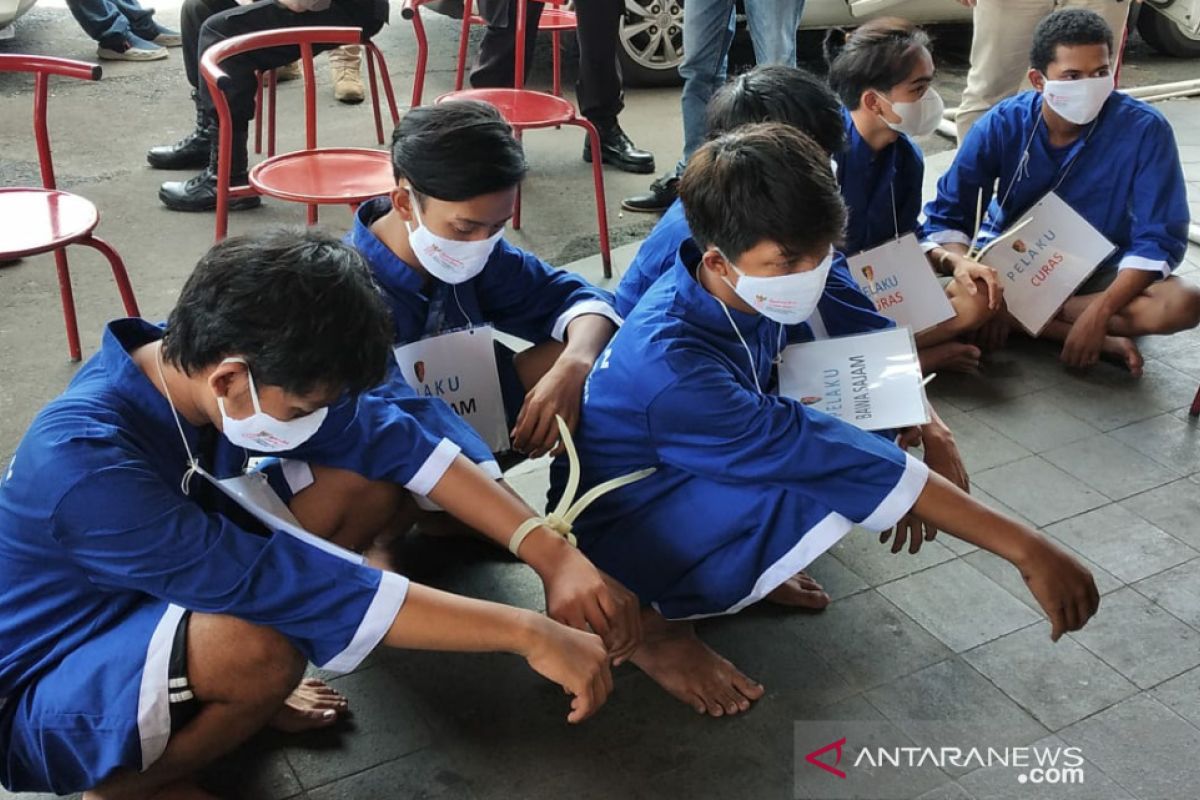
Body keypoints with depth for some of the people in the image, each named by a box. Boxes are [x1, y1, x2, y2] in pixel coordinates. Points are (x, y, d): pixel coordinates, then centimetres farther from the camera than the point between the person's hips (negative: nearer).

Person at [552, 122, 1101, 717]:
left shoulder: (751, 285, -14)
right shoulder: (673, 372, -36)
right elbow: (855, 467, -36)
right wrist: (1025, 549, -31)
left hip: (684, 481, 8)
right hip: (615, 537, -8)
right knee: (822, 481, -33)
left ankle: (739, 563, 5)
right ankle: (652, 619, -12)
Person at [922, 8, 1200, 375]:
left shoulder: (1144, 130, -19)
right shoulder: (1002, 125, -16)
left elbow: (1159, 238, -17)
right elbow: (946, 216, -13)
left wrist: (1099, 312, -32)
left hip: (1097, 274, -1)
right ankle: (1103, 342, -22)